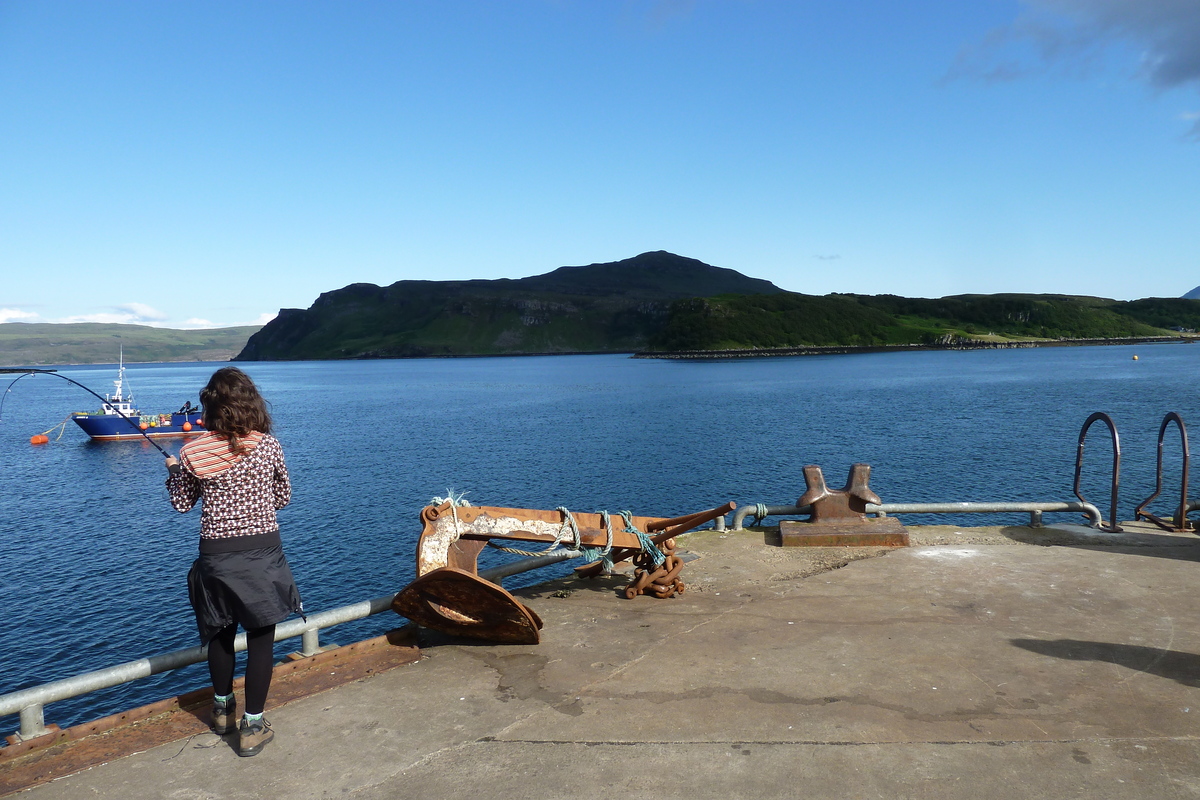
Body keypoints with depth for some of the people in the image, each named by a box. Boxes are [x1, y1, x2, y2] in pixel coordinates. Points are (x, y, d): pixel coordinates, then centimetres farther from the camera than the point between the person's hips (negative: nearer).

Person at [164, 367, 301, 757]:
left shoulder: (193, 453, -7)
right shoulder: (268, 446, -8)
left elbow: (181, 503, 8)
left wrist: (174, 471, 25)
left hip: (216, 555, 2)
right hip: (263, 552, -2)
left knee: (220, 633, 21)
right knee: (260, 637, 8)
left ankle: (222, 709, 41)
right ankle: (253, 726, 14)